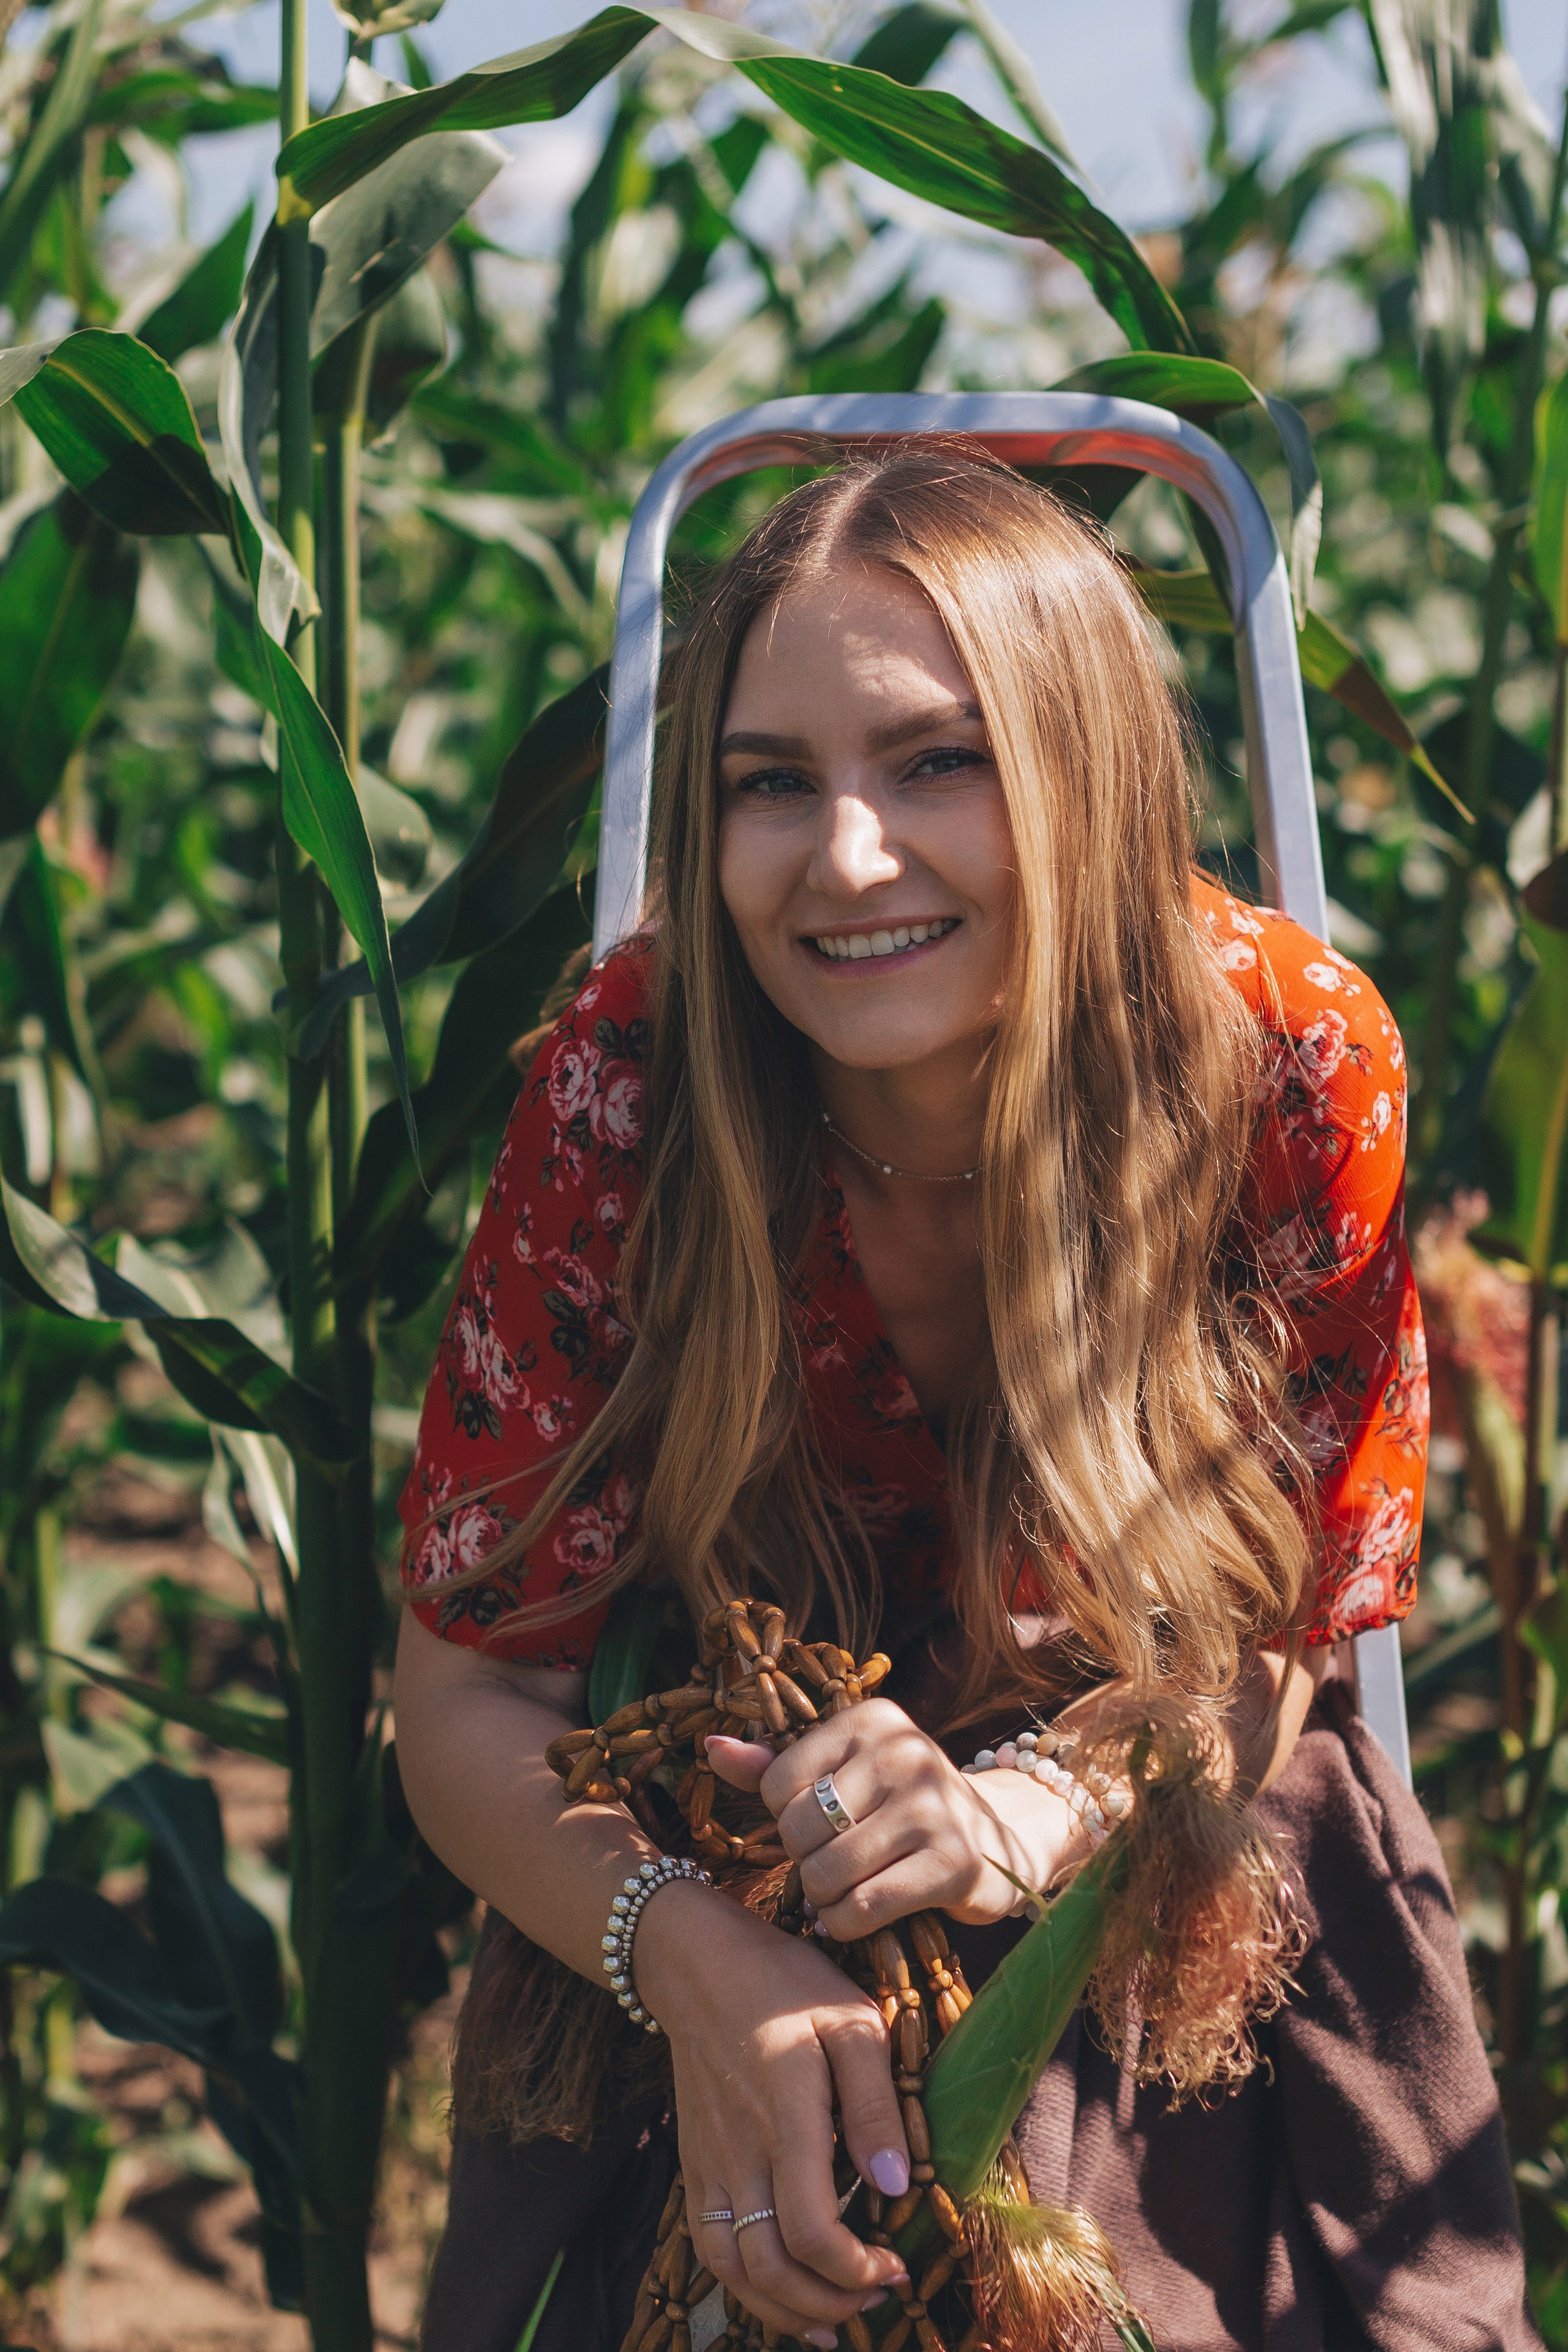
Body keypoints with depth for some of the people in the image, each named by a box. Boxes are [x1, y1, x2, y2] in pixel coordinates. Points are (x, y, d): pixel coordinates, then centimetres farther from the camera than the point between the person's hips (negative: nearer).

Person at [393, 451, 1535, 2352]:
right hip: (729, 1923, 0)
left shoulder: (1292, 1067, -20)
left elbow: (1263, 1649, -10)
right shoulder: (632, 1085, -21)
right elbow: (469, 1690, -14)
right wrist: (694, 1956, -35)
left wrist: (1025, 1815, -32)